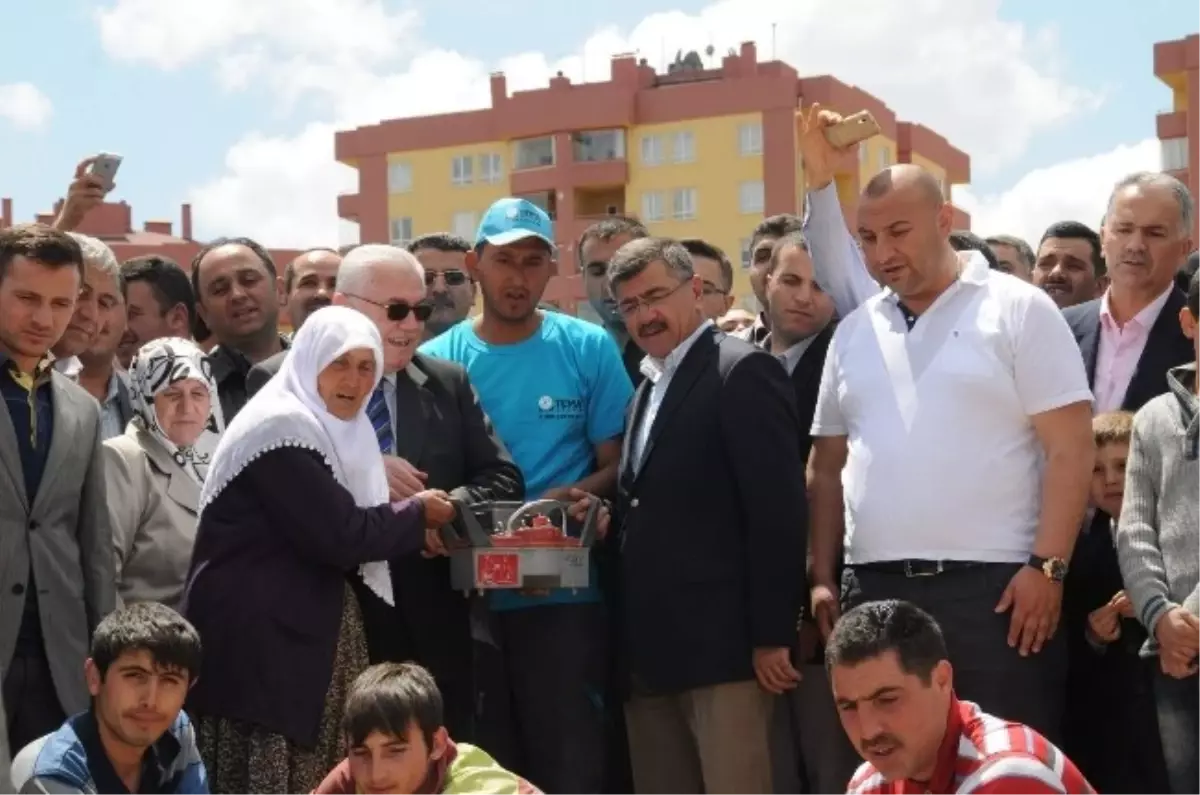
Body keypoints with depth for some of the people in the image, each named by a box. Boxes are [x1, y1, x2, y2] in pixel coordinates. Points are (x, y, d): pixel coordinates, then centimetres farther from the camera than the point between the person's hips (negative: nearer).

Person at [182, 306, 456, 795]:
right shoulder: (282, 427, -15)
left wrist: (414, 535, 1)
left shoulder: (335, 430, 15)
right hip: (257, 639, -10)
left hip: (302, 633, 10)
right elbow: (340, 535, -21)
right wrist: (417, 514, -6)